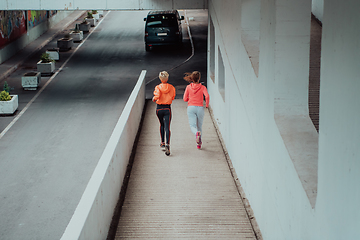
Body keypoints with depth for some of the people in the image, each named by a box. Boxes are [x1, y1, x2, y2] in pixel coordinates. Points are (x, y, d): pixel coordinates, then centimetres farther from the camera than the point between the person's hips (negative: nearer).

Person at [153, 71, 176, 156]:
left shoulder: (158, 87, -8)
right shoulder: (171, 87, -2)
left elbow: (157, 96, -23)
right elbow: (172, 97, 7)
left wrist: (154, 99, -3)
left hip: (159, 108, 0)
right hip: (167, 109, 0)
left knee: (162, 125, 24)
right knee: (167, 127, -7)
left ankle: (162, 142, 30)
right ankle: (167, 144, -26)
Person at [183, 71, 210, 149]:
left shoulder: (188, 87, 1)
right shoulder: (202, 87, -2)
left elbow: (185, 99, 3)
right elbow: (207, 96, -17)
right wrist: (207, 105, -1)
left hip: (191, 107, 0)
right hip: (200, 108, 0)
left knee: (193, 126, -3)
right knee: (199, 126, 16)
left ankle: (197, 133, -38)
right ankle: (199, 143, 21)